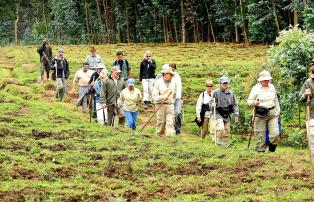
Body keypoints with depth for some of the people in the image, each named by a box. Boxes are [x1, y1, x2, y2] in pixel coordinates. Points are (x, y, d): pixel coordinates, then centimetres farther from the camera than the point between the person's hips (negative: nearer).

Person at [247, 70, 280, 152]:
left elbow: (276, 100, 23)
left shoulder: (272, 87, 13)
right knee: (260, 134, -2)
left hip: (272, 113, 3)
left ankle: (272, 150, 14)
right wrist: (254, 102, -24)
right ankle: (260, 150, 10)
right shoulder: (256, 88, -1)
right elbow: (249, 101, -2)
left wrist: (278, 111, 20)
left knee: (275, 133, -6)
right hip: (260, 115, -3)